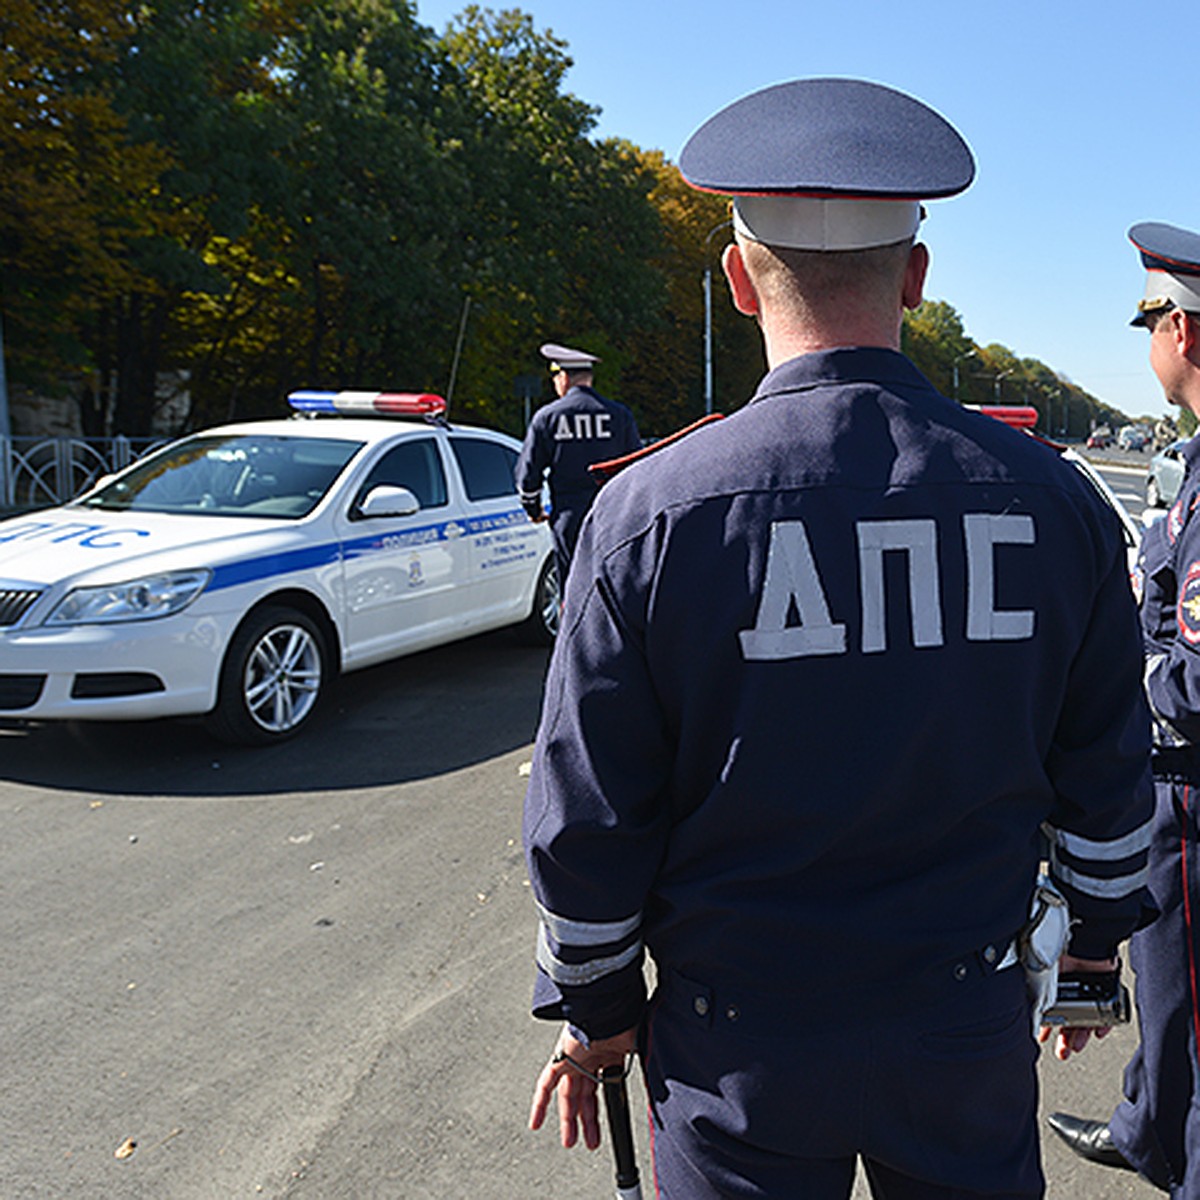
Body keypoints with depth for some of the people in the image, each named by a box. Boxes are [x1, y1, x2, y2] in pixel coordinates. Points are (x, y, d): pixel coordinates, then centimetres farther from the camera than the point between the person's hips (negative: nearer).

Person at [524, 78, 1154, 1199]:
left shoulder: (647, 515, -17)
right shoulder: (1056, 503, -9)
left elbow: (585, 821, -11)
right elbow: (1107, 782, 3)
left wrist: (593, 1011, 5)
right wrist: (1097, 938, 20)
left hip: (741, 1054, -2)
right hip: (967, 1040, 3)